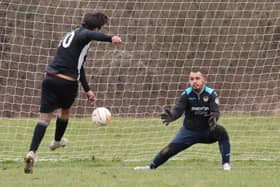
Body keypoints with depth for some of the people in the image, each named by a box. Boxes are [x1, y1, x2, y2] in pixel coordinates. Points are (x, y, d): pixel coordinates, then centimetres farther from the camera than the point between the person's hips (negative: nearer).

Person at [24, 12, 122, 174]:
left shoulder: (71, 34, 26)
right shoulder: (83, 33, -1)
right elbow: (89, 35, -31)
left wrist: (87, 90, 35)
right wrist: (110, 38, -45)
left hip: (50, 78, 6)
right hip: (67, 82, -6)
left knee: (45, 117, -2)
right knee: (65, 110, 25)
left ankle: (32, 152, -20)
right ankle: (57, 141, 48)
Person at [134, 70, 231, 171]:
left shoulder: (211, 94, -14)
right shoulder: (187, 94, -12)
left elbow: (215, 111, -25)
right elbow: (178, 110, -24)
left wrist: (214, 118, -51)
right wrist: (171, 116, -49)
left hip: (207, 131, -1)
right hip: (189, 131, 1)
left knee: (221, 131, -30)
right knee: (170, 149, -7)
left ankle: (226, 164, -21)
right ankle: (151, 167, 12)